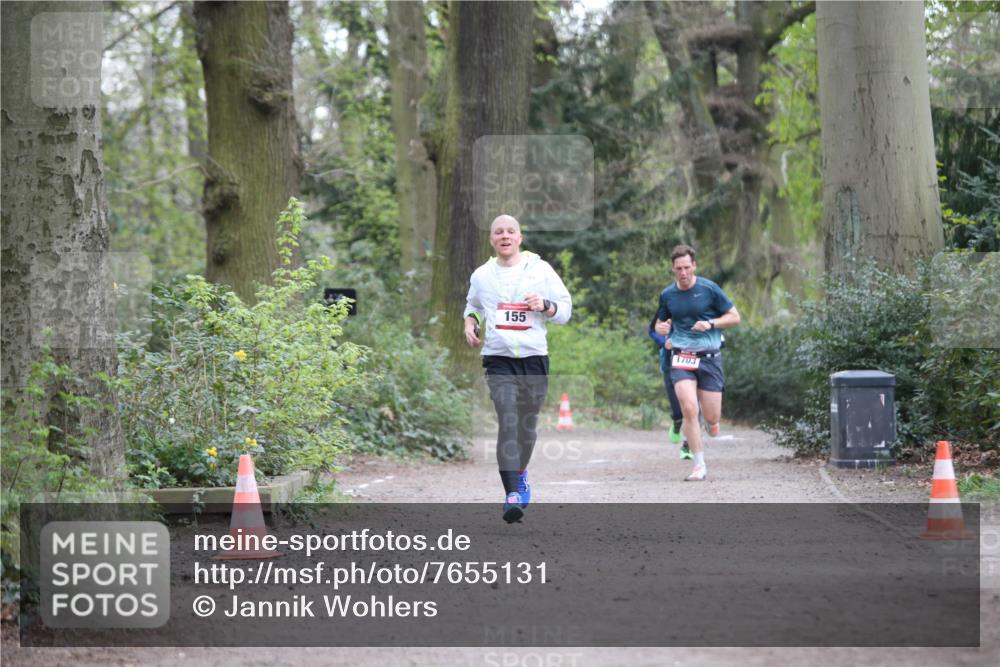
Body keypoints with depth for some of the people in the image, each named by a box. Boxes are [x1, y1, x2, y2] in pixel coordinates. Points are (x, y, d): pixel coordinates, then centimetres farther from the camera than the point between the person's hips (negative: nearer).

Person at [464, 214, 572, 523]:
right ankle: (512, 494, -23)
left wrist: (545, 306, -13)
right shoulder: (481, 275, 10)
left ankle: (520, 473, 40)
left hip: (534, 358, 1)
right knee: (507, 421, -18)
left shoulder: (540, 269, 4)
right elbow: (473, 305, 29)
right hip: (498, 359, -1)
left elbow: (566, 309, 8)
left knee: (527, 425, 10)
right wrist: (470, 323, 8)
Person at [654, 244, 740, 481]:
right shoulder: (667, 295, 6)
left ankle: (712, 423, 39)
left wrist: (710, 324, -13)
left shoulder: (709, 289, -2)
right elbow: (660, 322, 20)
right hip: (681, 358, 1)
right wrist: (661, 328, -4)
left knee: (712, 417, -2)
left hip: (710, 357, -1)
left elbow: (735, 317, 3)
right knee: (689, 409, -18)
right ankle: (699, 465, -9)